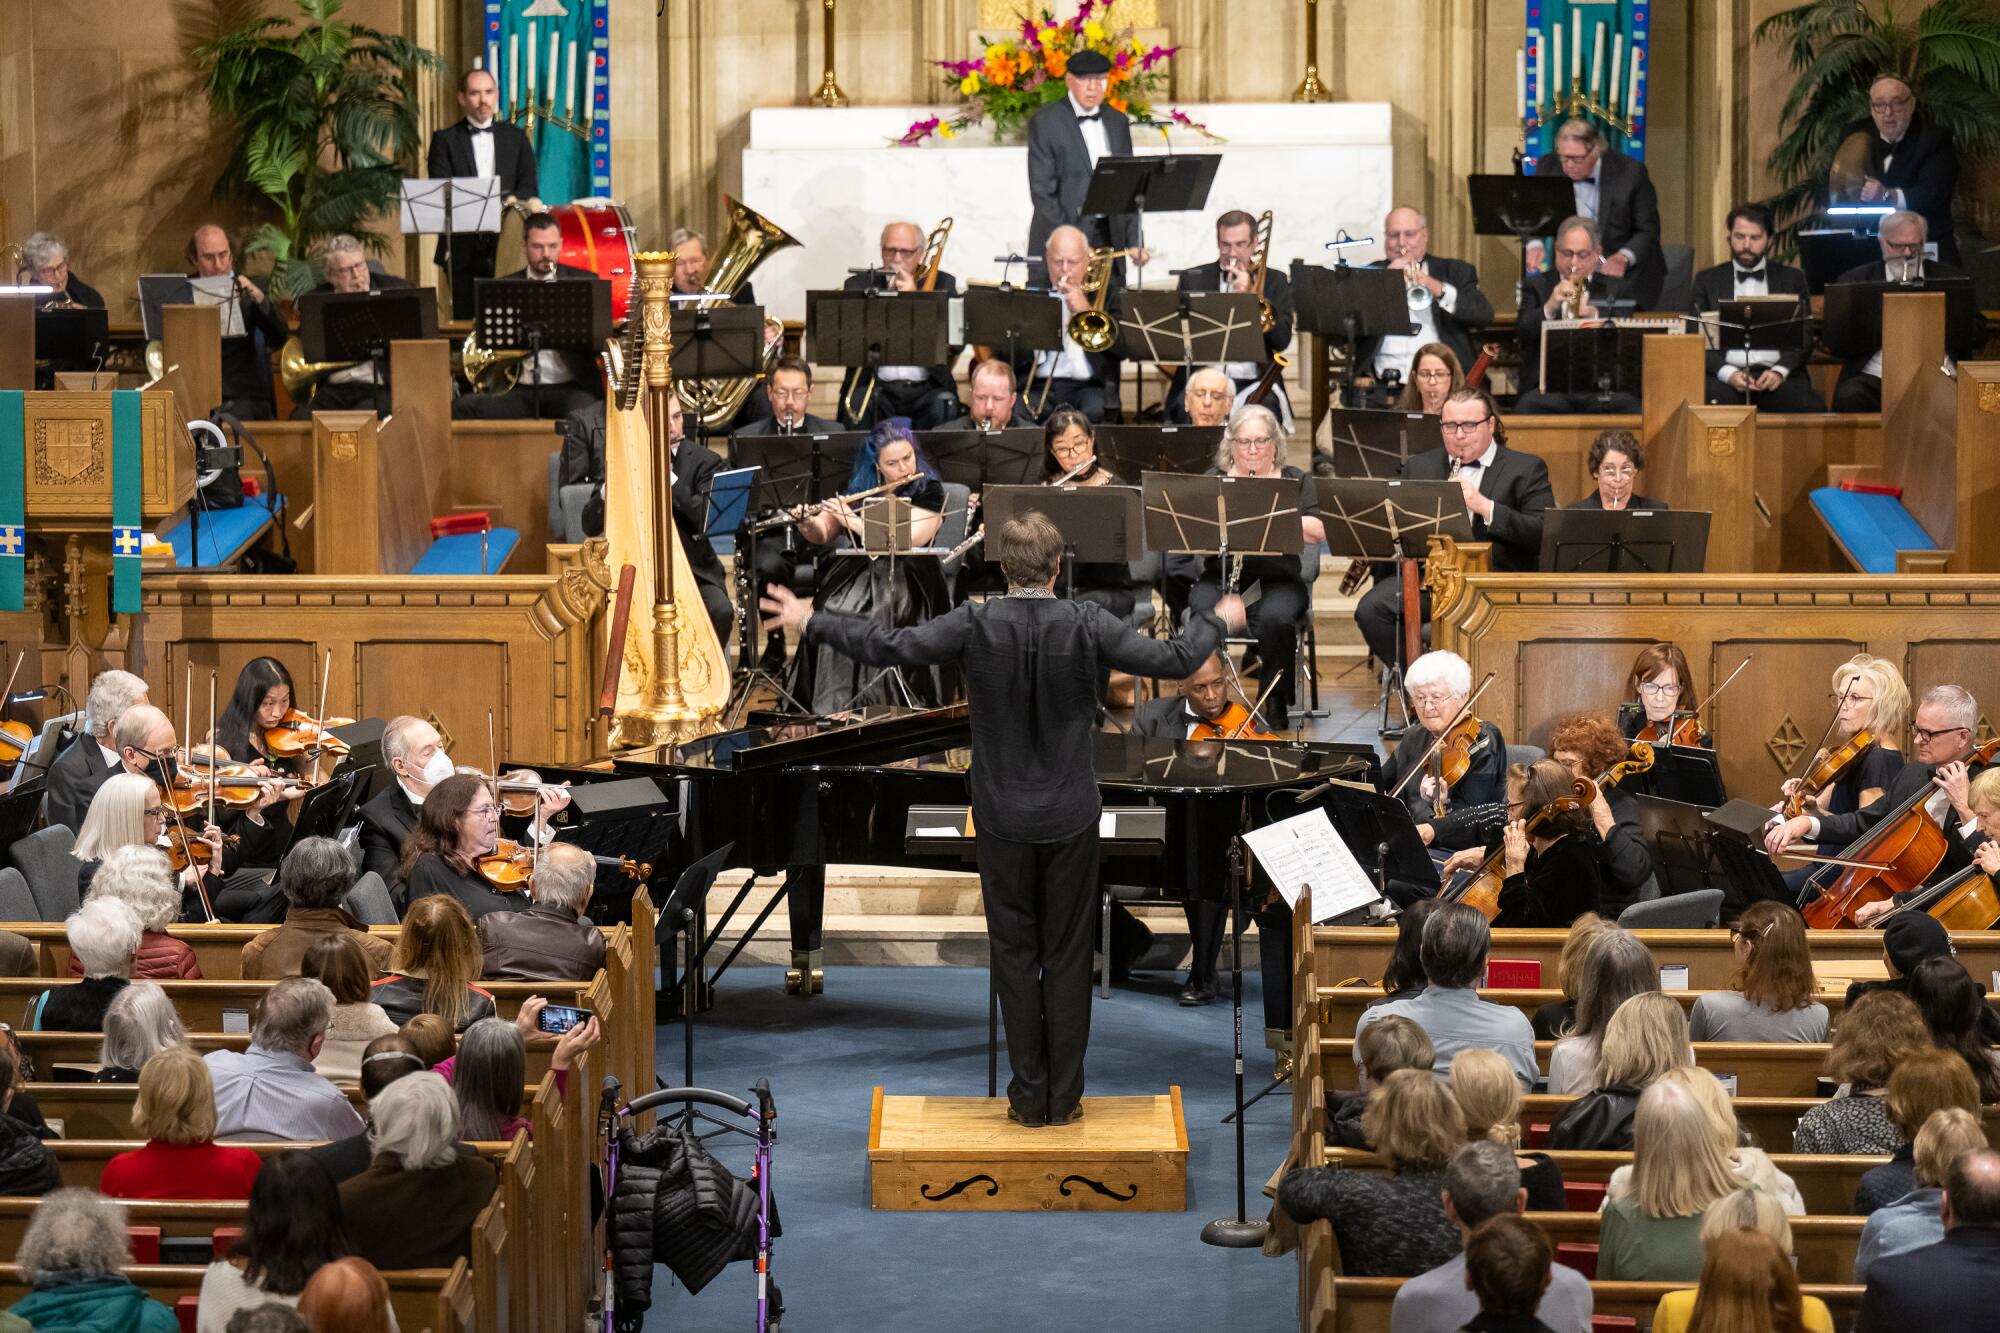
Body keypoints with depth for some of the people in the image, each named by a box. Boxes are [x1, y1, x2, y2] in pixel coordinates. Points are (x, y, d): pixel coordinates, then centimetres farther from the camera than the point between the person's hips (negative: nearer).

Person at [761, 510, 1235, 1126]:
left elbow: (889, 647, -14)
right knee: (1068, 956, 9)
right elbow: (1173, 660, -9)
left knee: (1015, 954, 9)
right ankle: (1064, 1096, 11)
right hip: (1071, 817, 0)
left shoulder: (977, 624, -12)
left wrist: (810, 621, -2)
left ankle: (1029, 1095, 11)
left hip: (1003, 818, 0)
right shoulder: (1087, 624, -11)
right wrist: (1215, 622, 11)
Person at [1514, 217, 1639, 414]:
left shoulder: (1618, 289, 16)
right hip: (1550, 386, 0)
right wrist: (1549, 308, -18)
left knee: (1630, 409, -30)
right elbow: (1522, 333, 0)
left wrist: (1594, 315, -16)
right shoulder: (1537, 286, 16)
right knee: (1527, 409, -32)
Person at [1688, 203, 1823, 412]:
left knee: (1813, 409, -31)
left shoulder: (1792, 278, 17)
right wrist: (1728, 373, -10)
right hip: (1725, 375, -1)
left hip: (1779, 377, 1)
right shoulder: (1707, 280, 16)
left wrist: (1780, 371, -9)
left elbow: (1804, 336, 11)